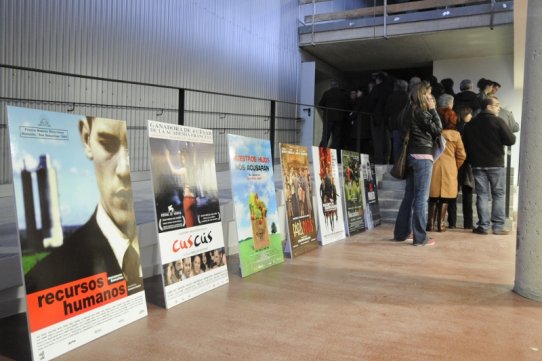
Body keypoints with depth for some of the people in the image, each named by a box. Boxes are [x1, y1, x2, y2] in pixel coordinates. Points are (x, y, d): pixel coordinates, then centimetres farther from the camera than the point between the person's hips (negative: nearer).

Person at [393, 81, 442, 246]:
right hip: (423, 157, -9)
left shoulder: (413, 111, 15)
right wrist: (433, 110, -1)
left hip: (413, 156, 9)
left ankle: (401, 232, 17)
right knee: (421, 197, -6)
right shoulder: (422, 112, -10)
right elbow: (438, 130, -6)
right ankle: (420, 237, -2)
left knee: (409, 196, 12)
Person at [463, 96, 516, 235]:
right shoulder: (498, 121, -9)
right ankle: (498, 226, 4)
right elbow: (511, 140, -11)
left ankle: (484, 226, 2)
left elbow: (466, 144, 8)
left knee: (482, 195, 5)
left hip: (478, 165, 3)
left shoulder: (470, 124, 5)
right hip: (496, 164, -3)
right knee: (498, 195, 5)